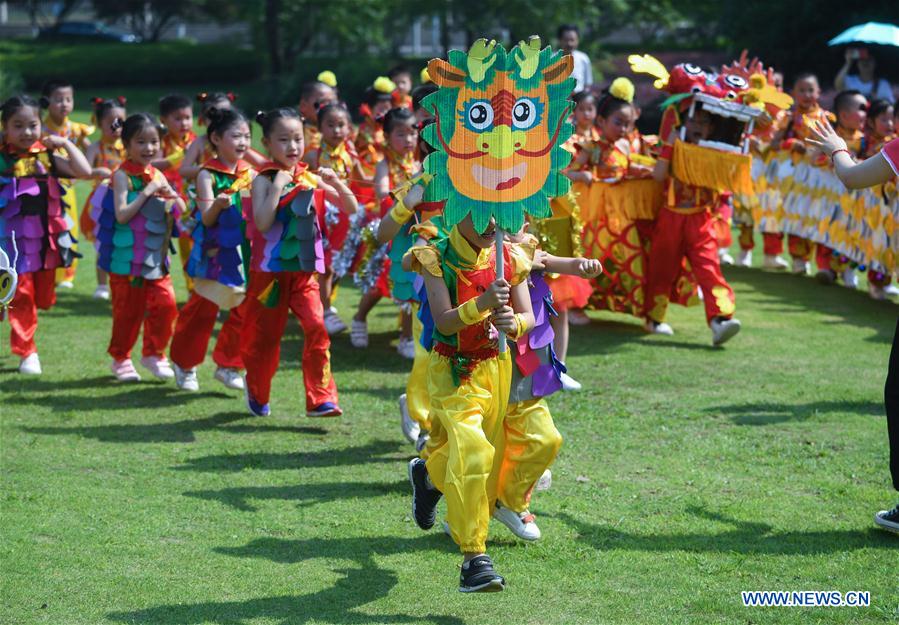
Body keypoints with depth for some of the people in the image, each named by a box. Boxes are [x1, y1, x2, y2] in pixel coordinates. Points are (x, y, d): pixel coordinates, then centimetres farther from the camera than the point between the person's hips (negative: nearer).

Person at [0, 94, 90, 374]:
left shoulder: (47, 155, 0)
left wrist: (65, 143, -10)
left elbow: (84, 171, -10)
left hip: (46, 238, 3)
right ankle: (26, 353, 10)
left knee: (44, 297, 14)